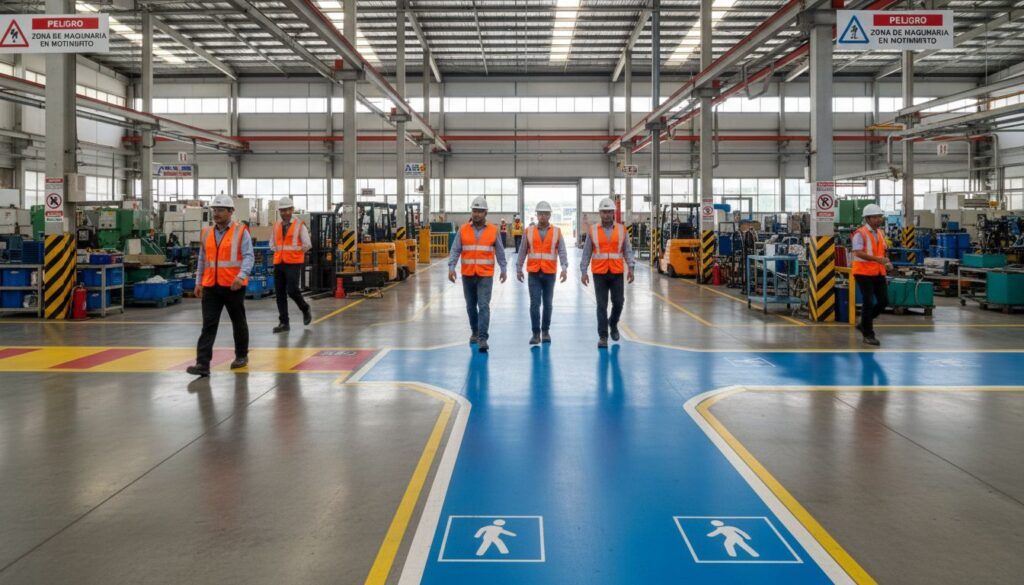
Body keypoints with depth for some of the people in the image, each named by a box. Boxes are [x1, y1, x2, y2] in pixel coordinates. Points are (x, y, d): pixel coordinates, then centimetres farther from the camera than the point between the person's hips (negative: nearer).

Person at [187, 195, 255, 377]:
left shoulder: (241, 232, -4)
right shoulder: (206, 234, 11)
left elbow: (249, 256, -12)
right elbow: (202, 260, 18)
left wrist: (241, 275, -27)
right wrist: (199, 281, 14)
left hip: (233, 286, -4)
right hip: (210, 286, 4)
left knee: (238, 322, 11)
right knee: (208, 324, -4)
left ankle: (242, 356, 29)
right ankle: (203, 364, -9)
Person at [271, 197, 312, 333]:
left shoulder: (299, 225, -2)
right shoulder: (276, 227, 12)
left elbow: (307, 245, -3)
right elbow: (272, 244, 23)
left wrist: (295, 253, 3)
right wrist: (280, 253, 11)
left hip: (294, 263, -5)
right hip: (278, 263, 5)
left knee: (292, 290, -15)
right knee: (279, 294, 3)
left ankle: (305, 309, 15)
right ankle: (284, 323, 9)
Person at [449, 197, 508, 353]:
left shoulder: (493, 230, 2)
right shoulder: (463, 230, 3)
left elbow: (500, 251, 7)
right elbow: (455, 250, 1)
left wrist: (503, 269, 4)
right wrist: (451, 267, -10)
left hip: (485, 275, -2)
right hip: (467, 275, 2)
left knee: (484, 306, -10)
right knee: (471, 306, 14)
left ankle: (482, 338, -13)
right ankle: (475, 332, 32)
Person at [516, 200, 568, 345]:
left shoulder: (557, 232, 2)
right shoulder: (529, 231, 3)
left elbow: (562, 252, -3)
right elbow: (522, 252, 8)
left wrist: (564, 268, -14)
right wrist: (518, 269, 7)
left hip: (550, 273, 0)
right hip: (534, 273, 0)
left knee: (547, 304, 9)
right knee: (535, 303, -5)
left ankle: (545, 331, 22)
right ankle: (536, 333, -1)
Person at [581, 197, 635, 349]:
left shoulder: (621, 230, 4)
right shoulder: (593, 231, 2)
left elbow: (628, 251, 3)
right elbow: (586, 253, 4)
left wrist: (631, 268, -9)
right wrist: (583, 272, -2)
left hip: (617, 273, 1)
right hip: (599, 274, -1)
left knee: (618, 302, 2)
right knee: (602, 305, 0)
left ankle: (613, 324, 32)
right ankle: (603, 336, 6)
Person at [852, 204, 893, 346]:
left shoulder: (881, 233, 13)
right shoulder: (860, 233, -11)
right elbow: (858, 253, -22)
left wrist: (887, 262, 7)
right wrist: (877, 259, -31)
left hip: (878, 273, 7)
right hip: (864, 272, -7)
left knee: (884, 301, 4)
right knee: (868, 302, -3)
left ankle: (864, 323, 25)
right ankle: (868, 335, 9)